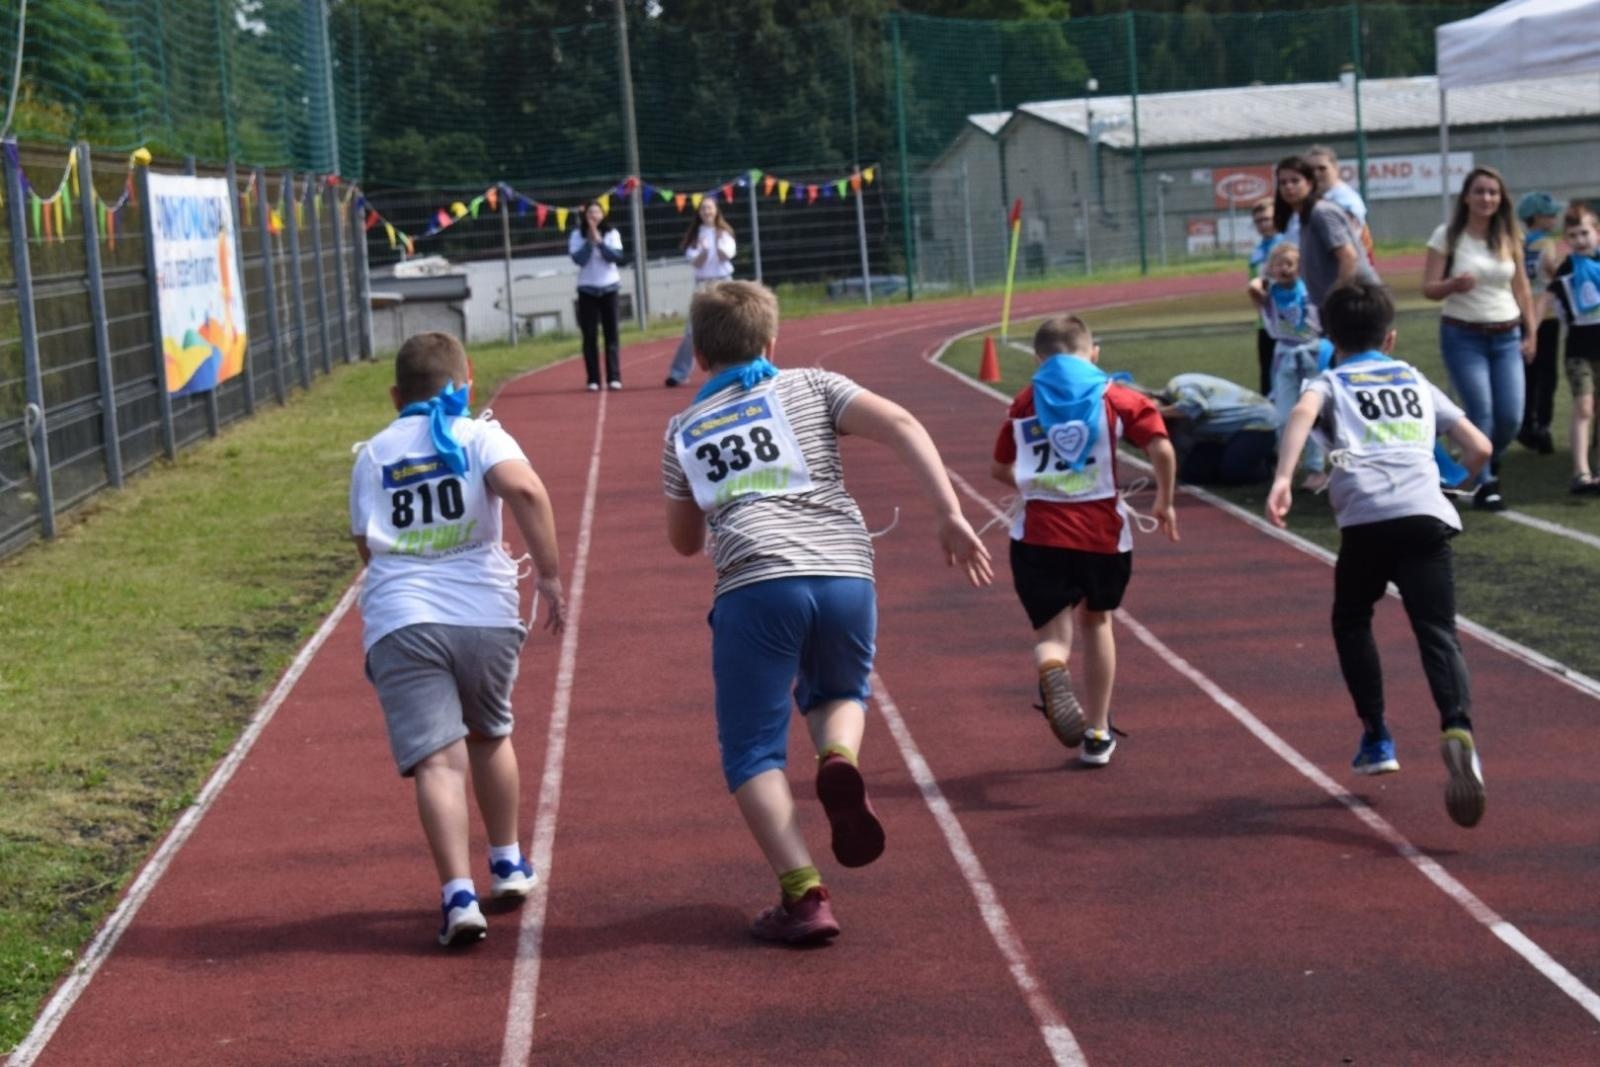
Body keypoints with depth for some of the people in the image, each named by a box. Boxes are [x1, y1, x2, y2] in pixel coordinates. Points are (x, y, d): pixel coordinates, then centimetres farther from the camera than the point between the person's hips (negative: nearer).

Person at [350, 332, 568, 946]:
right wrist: (550, 574, -9)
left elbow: (367, 548, 18)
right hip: (484, 615, 0)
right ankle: (507, 865, 36)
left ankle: (459, 894, -23)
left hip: (399, 624, 0)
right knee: (489, 736, 24)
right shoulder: (479, 436, 7)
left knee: (436, 759, -8)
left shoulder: (373, 455, 16)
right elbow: (524, 488, -13)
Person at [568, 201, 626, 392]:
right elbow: (579, 259, -15)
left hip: (609, 288, 1)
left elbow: (617, 256, -13)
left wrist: (599, 241, -18)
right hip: (587, 290, -1)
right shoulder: (577, 235, -3)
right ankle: (593, 379, 0)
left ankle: (614, 377, -1)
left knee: (611, 334, -1)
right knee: (590, 336, -2)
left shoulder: (611, 233, 0)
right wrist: (590, 240, -18)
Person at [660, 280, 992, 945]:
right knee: (839, 693, 29)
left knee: (752, 751, 7)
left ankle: (804, 896, -10)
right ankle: (839, 759, -6)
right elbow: (899, 425, 2)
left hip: (755, 585, -1)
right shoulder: (810, 388, 19)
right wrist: (951, 516, -2)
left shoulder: (684, 430, 23)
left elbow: (683, 540, 33)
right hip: (846, 574, 1)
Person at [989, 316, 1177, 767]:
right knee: (1096, 620, 23)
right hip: (1102, 531, 1)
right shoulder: (1114, 396, 6)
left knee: (1051, 632, 4)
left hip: (1039, 535, 0)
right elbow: (1161, 449, -7)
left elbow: (1000, 469, 20)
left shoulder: (1024, 402, 11)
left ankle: (1054, 675, -36)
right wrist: (1164, 502, 9)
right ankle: (1098, 733, 26)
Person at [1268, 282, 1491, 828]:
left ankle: (1376, 737, 22)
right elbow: (1479, 447, 26)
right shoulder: (1417, 383, 28)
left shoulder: (1332, 382, 19)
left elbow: (1303, 411, -7)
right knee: (1438, 633, -5)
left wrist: (1282, 480, -17)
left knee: (1351, 620, 24)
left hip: (1367, 518, -1)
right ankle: (1458, 727, -33)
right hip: (1427, 516, 1)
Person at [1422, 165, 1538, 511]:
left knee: (1511, 417, -2)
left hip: (1506, 336, 3)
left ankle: (1491, 462, 28)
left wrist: (1530, 333, 10)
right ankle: (1484, 484, 0)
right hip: (1463, 336, -3)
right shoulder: (1448, 236, -4)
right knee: (1481, 411, -13)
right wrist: (1453, 284, -27)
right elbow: (1429, 288, -6)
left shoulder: (1509, 237, 6)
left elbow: (1521, 289, 12)